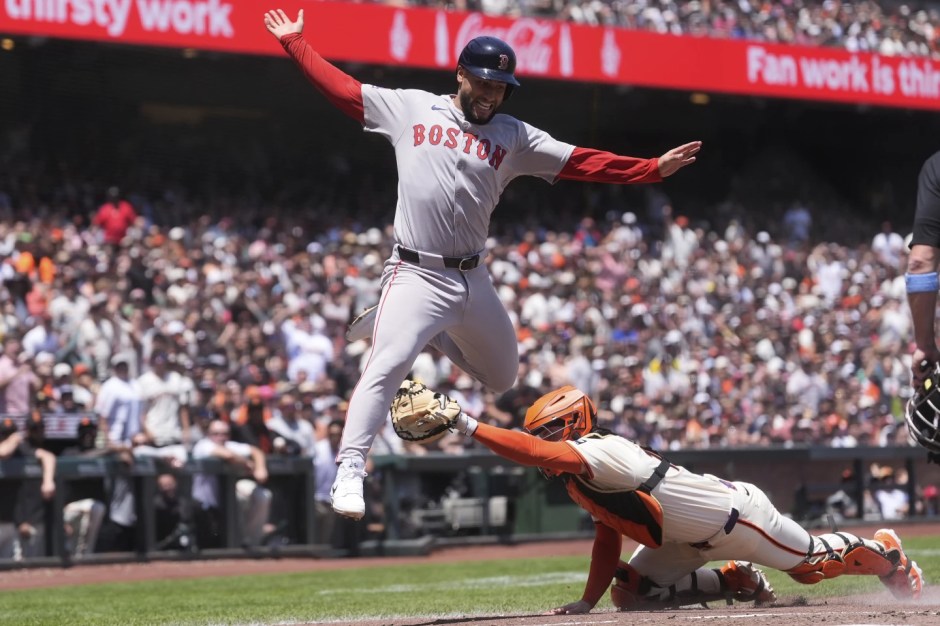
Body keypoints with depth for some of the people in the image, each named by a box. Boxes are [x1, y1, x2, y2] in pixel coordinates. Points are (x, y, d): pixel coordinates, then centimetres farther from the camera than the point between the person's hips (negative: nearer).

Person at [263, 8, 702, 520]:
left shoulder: (514, 137, 8)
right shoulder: (410, 108, 4)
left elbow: (583, 163, 3)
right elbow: (340, 87, 6)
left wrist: (654, 169, -5)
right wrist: (294, 42, 1)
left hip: (473, 280, 5)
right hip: (417, 275, -4)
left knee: (502, 378, 14)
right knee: (386, 366, -23)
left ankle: (427, 335, 31)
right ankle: (350, 469, -18)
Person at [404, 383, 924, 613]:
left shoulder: (600, 452, -28)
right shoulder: (582, 478, 2)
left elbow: (535, 451, -45)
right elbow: (608, 537, 7)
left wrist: (467, 425, -47)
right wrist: (587, 602, 2)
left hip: (734, 514, -9)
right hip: (691, 539, 9)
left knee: (812, 564, 7)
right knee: (631, 591, 3)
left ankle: (884, 553, 35)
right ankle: (736, 581, 15)